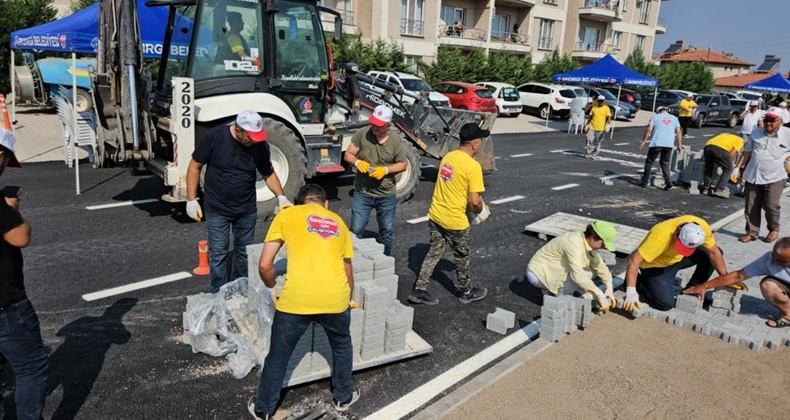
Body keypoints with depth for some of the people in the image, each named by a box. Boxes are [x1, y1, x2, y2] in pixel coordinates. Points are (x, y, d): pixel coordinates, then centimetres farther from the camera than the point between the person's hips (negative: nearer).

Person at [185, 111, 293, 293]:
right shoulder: (213, 137, -16)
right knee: (218, 253, 2)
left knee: (244, 252, 13)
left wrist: (281, 197, -12)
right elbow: (195, 166, -7)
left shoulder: (260, 145, -9)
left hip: (247, 209, 3)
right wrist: (191, 199, -10)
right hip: (217, 209, -2)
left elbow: (269, 174, 4)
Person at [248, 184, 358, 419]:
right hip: (335, 298, 2)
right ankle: (343, 397, 47)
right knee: (342, 346, 32)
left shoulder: (286, 215, 14)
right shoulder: (338, 222, 23)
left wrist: (274, 288, 26)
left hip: (295, 299, -2)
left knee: (278, 356, 21)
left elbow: (264, 266, 8)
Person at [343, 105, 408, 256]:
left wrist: (385, 170, -18)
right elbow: (348, 155, -3)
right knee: (356, 230, 4)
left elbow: (403, 165, 0)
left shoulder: (396, 141, -8)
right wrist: (357, 162, -25)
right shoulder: (362, 134, -9)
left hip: (386, 195, 1)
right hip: (362, 193, -1)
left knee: (387, 231, 14)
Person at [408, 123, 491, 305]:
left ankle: (419, 290, 20)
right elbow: (474, 201, -21)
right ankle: (467, 292, 34)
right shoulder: (473, 166, -20)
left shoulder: (448, 156, 4)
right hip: (455, 221, -6)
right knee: (462, 257, 15)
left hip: (435, 215, 6)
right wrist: (480, 212, 1)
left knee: (433, 253, 18)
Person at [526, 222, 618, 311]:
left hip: (553, 270, 9)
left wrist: (609, 289, -6)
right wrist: (599, 295, -35)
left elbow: (600, 266, 6)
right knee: (578, 279, -26)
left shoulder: (589, 243, -2)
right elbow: (578, 275, -39)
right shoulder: (574, 244, -31)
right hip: (538, 273, -9)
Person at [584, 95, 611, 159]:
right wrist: (587, 125, 12)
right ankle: (588, 154, 4)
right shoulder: (594, 107, 9)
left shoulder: (606, 108, 0)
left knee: (598, 143, 5)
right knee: (590, 141, -5)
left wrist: (607, 125, -18)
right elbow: (590, 117, 15)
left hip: (601, 128, -2)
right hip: (592, 127, 2)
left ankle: (594, 155, 14)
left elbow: (609, 117, -6)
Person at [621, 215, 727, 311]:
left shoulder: (702, 227, -23)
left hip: (677, 259, 6)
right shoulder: (661, 236, -38)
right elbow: (634, 260, -38)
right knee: (666, 303, -22)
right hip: (655, 265, -6)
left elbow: (713, 253, -7)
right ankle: (639, 282, 5)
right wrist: (631, 292, -41)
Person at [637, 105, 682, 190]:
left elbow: (649, 130, -4)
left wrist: (643, 141, -2)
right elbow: (678, 132, 9)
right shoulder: (674, 118, 17)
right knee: (665, 163, 14)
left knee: (649, 162, 7)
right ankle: (668, 181, -3)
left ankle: (644, 182, 8)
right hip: (669, 144, 3)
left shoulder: (655, 117, 8)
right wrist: (679, 144, 11)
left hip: (656, 143, -3)